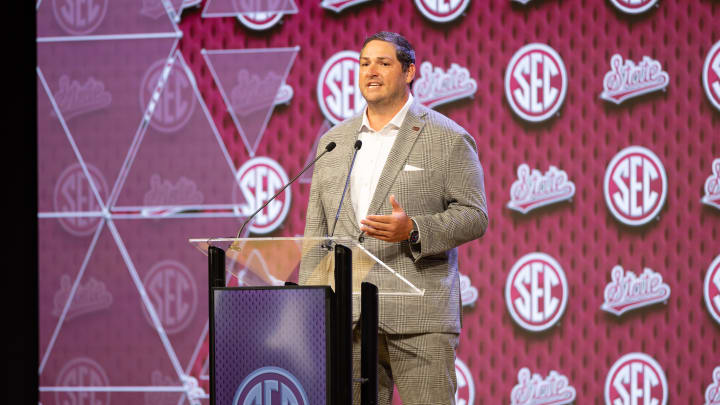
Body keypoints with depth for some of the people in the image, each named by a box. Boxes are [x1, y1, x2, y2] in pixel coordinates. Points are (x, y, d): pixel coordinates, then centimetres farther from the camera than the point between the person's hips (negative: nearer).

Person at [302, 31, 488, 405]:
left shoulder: (448, 138, 3)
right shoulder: (333, 141, 16)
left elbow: (474, 215, -1)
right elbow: (316, 226, 18)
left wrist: (413, 230, -17)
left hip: (417, 317, -4)